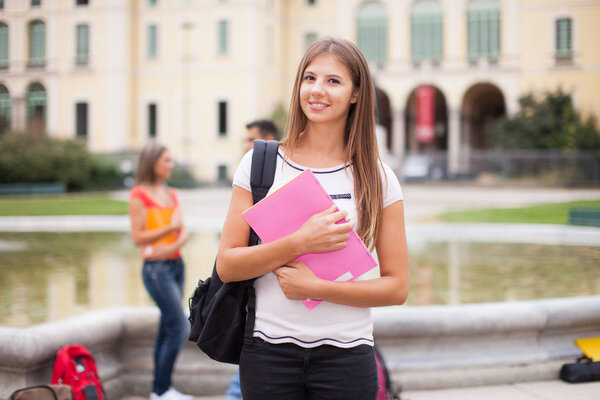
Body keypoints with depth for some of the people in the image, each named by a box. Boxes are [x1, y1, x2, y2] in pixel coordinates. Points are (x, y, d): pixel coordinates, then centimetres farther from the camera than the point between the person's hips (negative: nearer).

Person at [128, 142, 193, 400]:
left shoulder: (171, 194, 15)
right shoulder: (140, 195, -6)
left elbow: (183, 232, 8)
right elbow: (137, 237, -11)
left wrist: (175, 245, -12)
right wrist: (170, 228, -16)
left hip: (176, 264, 7)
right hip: (156, 268, -7)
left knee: (167, 327, 8)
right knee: (180, 326, -11)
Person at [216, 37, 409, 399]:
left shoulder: (377, 179, 1)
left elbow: (397, 287, -1)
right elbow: (227, 266, -3)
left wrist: (316, 287, -13)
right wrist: (299, 242, -17)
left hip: (346, 353, 0)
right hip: (268, 349, 0)